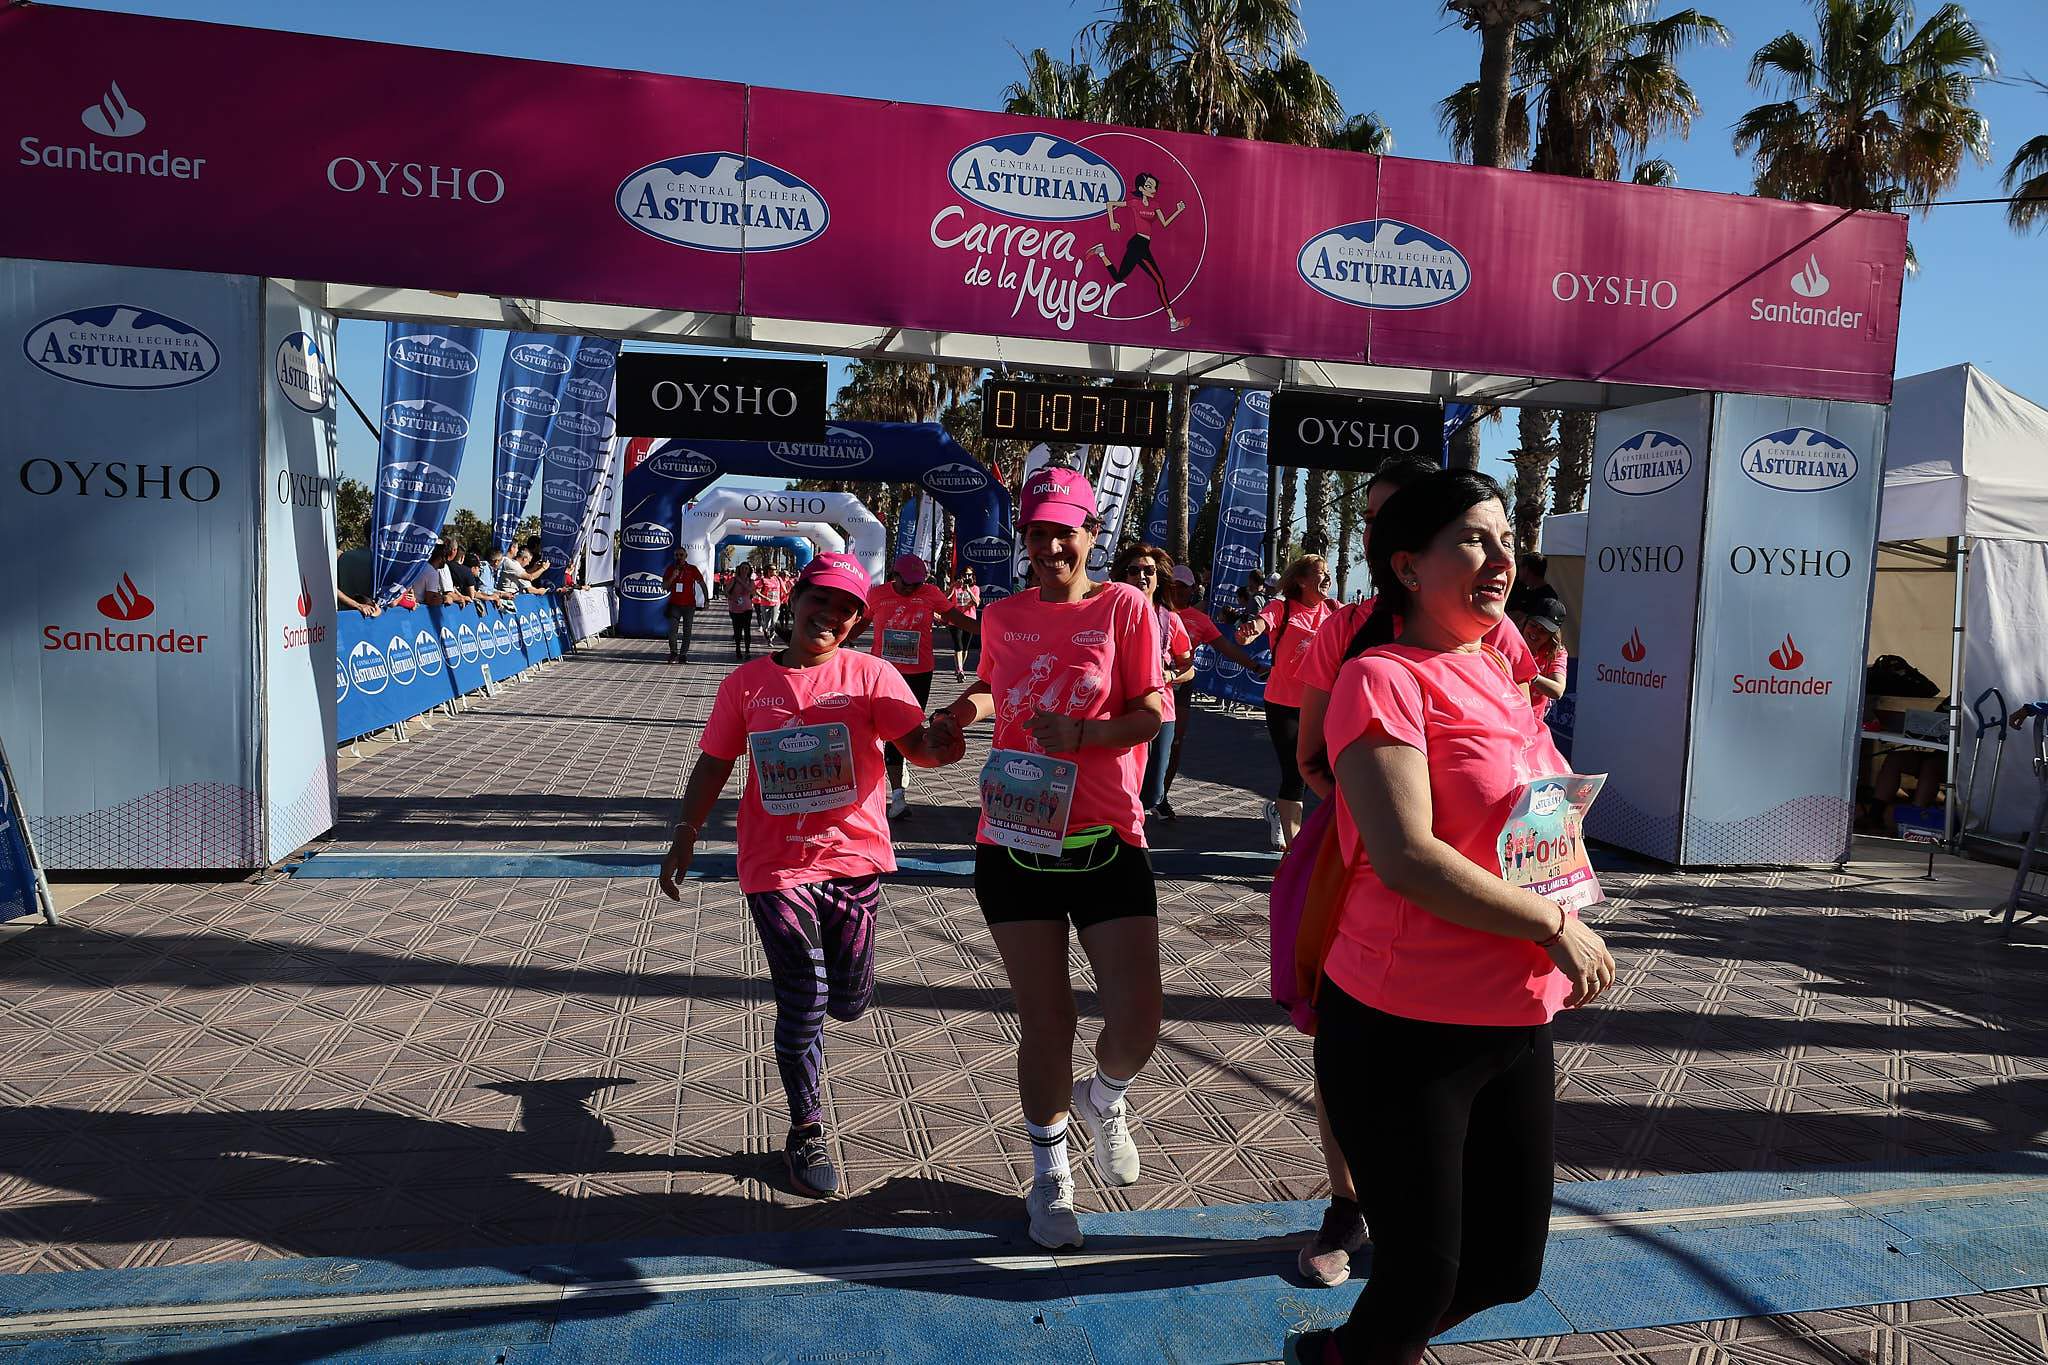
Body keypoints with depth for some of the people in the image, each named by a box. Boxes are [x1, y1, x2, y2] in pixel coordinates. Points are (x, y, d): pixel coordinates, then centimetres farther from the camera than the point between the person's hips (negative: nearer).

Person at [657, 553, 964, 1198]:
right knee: (803, 1002, -2)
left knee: (848, 1002, 12)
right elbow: (714, 763, 9)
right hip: (776, 863, -1)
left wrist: (940, 744, -37)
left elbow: (917, 741, -15)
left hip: (854, 856, 1)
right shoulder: (748, 681, 1)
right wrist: (686, 833, 5)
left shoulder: (869, 674, -3)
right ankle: (806, 1132, 19)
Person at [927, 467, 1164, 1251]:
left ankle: (1103, 1100, 34)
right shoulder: (1002, 617, 8)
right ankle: (1050, 1171, 33)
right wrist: (961, 710, 3)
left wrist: (1080, 731, -23)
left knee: (1137, 1023, -4)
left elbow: (1151, 715, -5)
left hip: (1107, 844, -2)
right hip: (1014, 841, 2)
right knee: (1045, 1024, 8)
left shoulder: (1123, 607, -2)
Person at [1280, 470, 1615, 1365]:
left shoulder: (1496, 672, 11)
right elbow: (1408, 857, -24)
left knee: (1509, 1266, 18)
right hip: (1403, 1029, -8)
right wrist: (1557, 928, -16)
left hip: (1518, 1023, 8)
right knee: (1424, 1273, 5)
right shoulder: (1384, 678, -14)